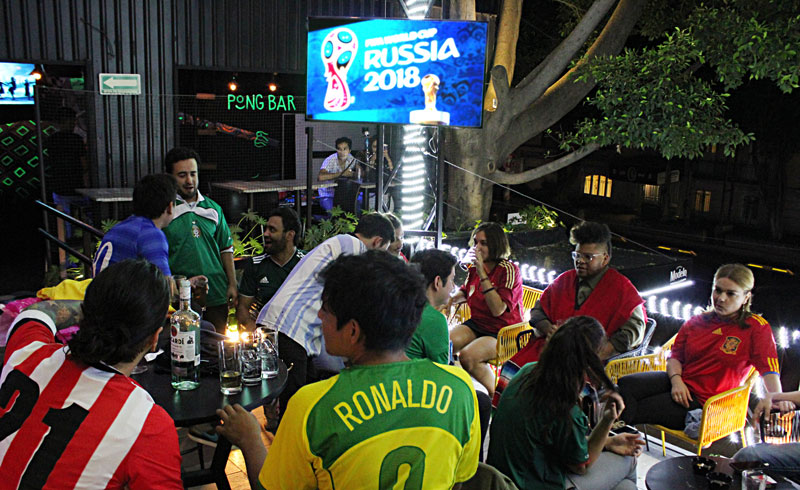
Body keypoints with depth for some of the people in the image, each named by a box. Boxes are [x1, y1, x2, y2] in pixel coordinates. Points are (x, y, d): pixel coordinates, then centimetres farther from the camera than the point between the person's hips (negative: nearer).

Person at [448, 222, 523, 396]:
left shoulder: (509, 270, -16)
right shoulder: (474, 267, 3)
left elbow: (497, 309, -27)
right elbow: (465, 291, 25)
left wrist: (482, 273, -27)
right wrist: (451, 300, 2)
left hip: (503, 332, -6)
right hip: (476, 324, 6)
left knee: (467, 356, -29)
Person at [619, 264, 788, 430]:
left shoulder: (756, 327, -3)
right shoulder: (696, 322, 11)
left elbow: (768, 367, -13)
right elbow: (675, 357, 12)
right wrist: (676, 380, -9)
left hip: (704, 401, -5)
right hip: (679, 384, 5)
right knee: (627, 384, -21)